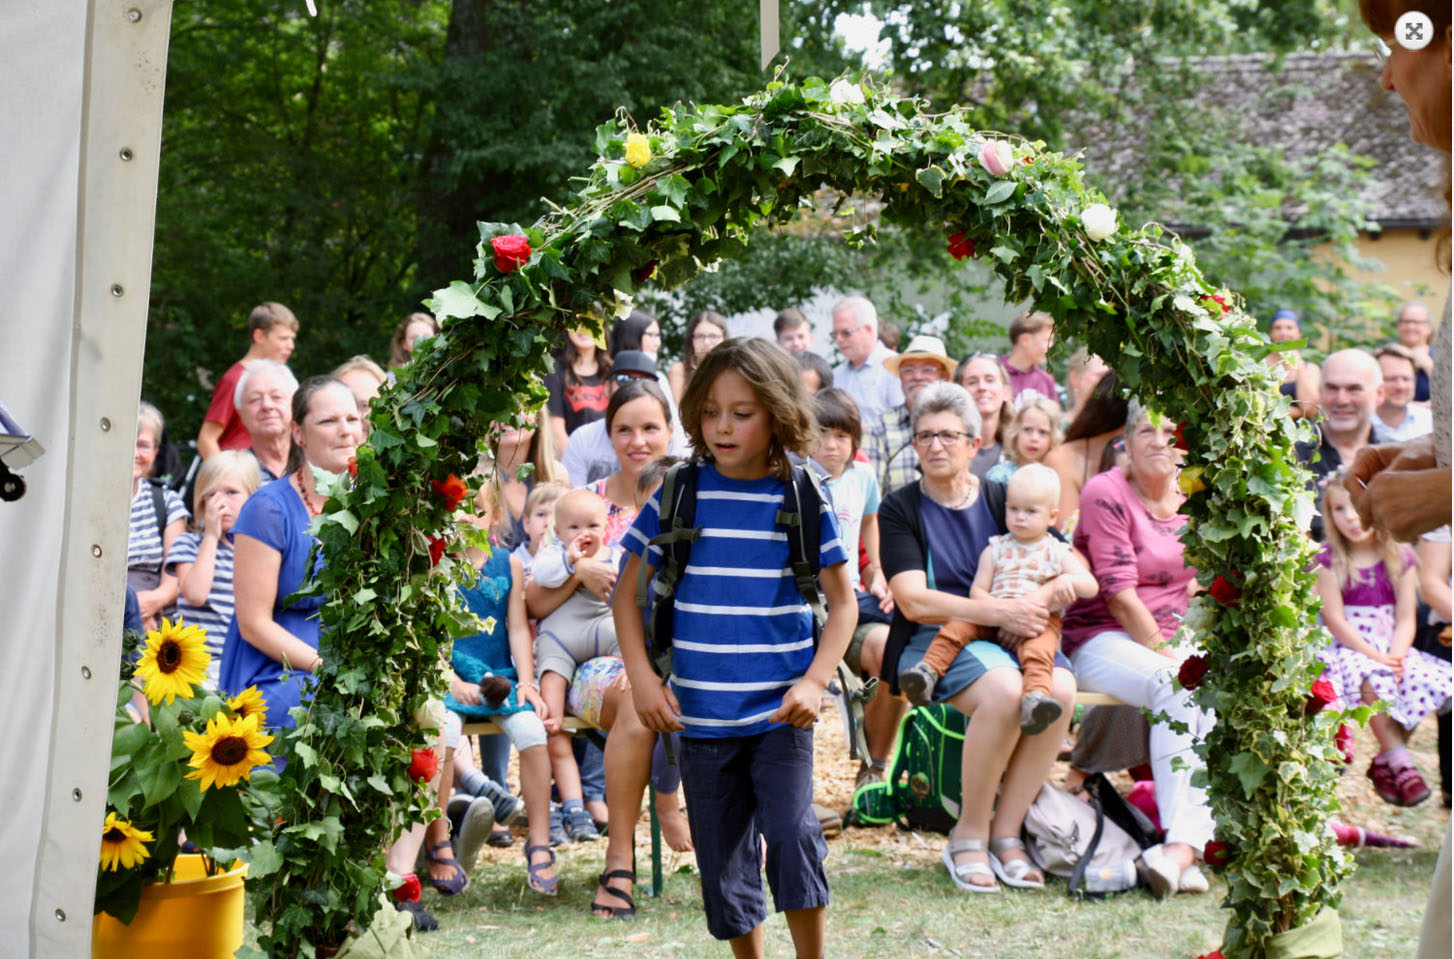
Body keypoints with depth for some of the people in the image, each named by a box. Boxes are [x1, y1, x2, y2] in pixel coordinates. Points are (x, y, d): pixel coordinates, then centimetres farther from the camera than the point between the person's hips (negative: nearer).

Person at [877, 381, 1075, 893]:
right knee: (1004, 690, -34)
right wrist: (997, 610, -21)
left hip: (1011, 637, 4)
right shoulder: (901, 509, 4)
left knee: (1060, 690, -29)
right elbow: (914, 602, -10)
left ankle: (1005, 832, -15)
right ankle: (969, 834, -16)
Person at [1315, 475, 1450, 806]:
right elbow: (1335, 620, -9)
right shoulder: (1329, 560, -2)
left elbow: (1406, 618, 1)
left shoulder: (1401, 559, 6)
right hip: (1347, 649, -3)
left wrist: (1396, 657, -19)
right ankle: (1399, 763, -26)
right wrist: (1376, 656, -19)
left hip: (1392, 650, 3)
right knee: (1372, 679, -36)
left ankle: (1385, 761, -12)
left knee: (1436, 680, -24)